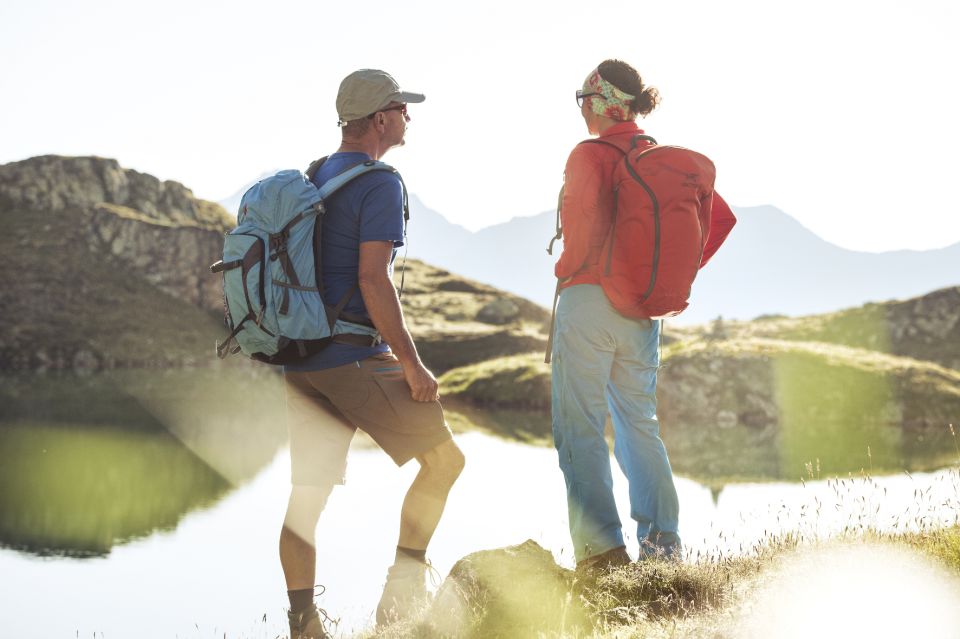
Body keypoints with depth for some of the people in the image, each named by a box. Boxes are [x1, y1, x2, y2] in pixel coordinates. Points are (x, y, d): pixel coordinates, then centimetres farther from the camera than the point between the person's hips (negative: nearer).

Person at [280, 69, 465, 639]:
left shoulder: (310, 179, 17)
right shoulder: (379, 184, -9)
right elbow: (374, 279, -18)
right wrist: (412, 364, -15)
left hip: (299, 358, 8)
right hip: (354, 357, -8)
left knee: (307, 490, 8)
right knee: (444, 458, 6)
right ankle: (406, 581, 2)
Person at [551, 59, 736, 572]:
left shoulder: (589, 155, -9)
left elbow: (584, 216, -26)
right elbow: (721, 219, 11)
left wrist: (569, 269, -8)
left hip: (589, 299, -6)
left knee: (579, 428, 0)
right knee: (639, 423, 16)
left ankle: (602, 549, -5)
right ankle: (663, 542, 14)